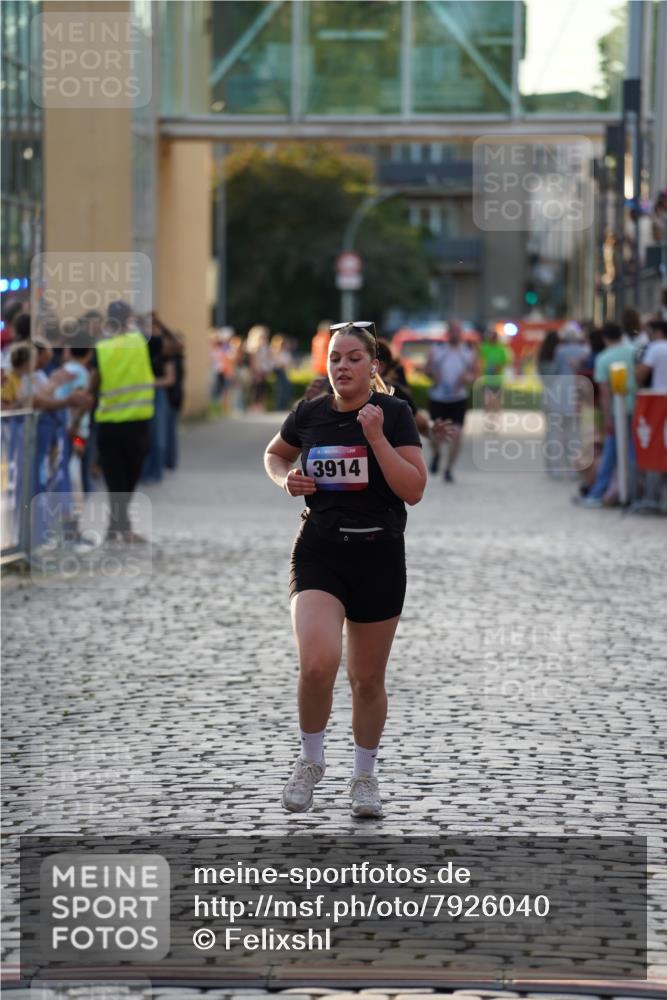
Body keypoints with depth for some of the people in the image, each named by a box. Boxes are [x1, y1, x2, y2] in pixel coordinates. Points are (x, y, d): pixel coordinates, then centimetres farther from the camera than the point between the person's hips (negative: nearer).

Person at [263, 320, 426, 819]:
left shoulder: (394, 413, -5)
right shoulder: (309, 414, 3)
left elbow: (413, 489, -12)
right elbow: (274, 454, 24)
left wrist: (376, 437, -21)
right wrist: (286, 478, 2)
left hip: (379, 557, 0)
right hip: (319, 553, 1)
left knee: (368, 679, 10)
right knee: (318, 663, -21)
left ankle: (365, 777, 32)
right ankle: (310, 760, 4)